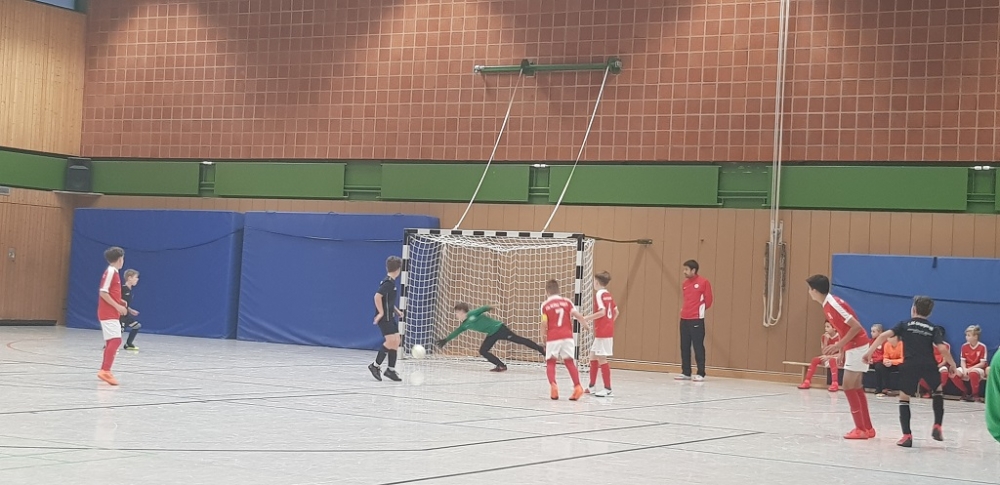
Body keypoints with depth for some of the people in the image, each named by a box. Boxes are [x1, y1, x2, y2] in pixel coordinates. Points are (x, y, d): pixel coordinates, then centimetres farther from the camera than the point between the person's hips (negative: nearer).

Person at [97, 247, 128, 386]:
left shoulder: (113, 272, 15)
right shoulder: (110, 272, -13)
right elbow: (103, 293, -19)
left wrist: (120, 302, 13)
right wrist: (118, 306, -19)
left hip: (111, 313, 10)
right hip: (108, 313, -10)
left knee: (111, 342, 12)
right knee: (116, 340, -18)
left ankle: (104, 371, 18)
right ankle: (105, 371, -23)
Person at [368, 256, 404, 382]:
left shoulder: (391, 282, 13)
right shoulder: (388, 282, -16)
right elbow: (377, 296, -27)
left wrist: (396, 311, 21)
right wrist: (381, 312, -22)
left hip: (390, 317, 10)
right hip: (385, 318, -10)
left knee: (396, 341, 7)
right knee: (391, 341, -15)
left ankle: (391, 370, 11)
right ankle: (376, 365, -5)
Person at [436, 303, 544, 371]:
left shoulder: (472, 314, -12)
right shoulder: (465, 325, 10)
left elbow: (481, 309, -25)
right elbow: (456, 332, 22)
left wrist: (488, 308, -46)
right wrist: (445, 340, 26)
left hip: (499, 328, -8)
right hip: (492, 334, 8)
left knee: (519, 340, -10)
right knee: (483, 351, -1)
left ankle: (541, 350, -8)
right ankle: (501, 365, 2)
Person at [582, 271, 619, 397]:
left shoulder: (599, 294, -13)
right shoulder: (608, 295, 13)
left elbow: (602, 312, -23)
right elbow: (616, 312, 17)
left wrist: (587, 318, -19)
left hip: (602, 332, -9)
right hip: (608, 330, 9)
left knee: (601, 358, -6)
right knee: (593, 355, 16)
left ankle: (607, 389, -6)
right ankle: (592, 386, 21)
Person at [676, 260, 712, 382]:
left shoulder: (704, 283, -7)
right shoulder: (684, 284, 13)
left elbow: (708, 301, -3)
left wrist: (699, 310, 6)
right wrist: (686, 310, 11)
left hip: (697, 319, -7)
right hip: (684, 319, 7)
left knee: (698, 347, -5)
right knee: (684, 347, 7)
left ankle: (700, 374, -2)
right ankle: (686, 373, 13)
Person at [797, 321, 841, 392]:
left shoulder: (839, 337, -14)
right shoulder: (824, 337, 3)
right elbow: (823, 352, -2)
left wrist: (828, 356, -26)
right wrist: (825, 340, -15)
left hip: (838, 359, -6)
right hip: (828, 358, 6)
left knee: (832, 360, -38)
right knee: (815, 359, -16)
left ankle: (835, 384, -46)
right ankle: (807, 381, -18)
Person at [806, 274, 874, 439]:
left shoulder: (834, 304, -20)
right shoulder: (827, 305, 10)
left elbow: (856, 327, -22)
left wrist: (839, 345, -21)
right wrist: (841, 351, 13)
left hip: (857, 347, -10)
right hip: (855, 347, 10)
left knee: (848, 386, -9)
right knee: (856, 387, 11)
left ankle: (861, 429, -7)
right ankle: (867, 428, 14)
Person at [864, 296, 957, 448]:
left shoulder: (905, 325, 13)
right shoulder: (933, 329, 14)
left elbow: (884, 335, 1)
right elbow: (942, 349, 0)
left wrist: (870, 351, 4)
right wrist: (952, 364, 14)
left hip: (910, 365, -1)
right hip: (929, 365, 1)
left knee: (904, 397, 12)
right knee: (938, 391, 29)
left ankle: (907, 436, 1)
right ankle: (937, 427, 20)